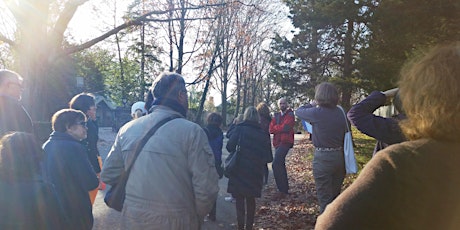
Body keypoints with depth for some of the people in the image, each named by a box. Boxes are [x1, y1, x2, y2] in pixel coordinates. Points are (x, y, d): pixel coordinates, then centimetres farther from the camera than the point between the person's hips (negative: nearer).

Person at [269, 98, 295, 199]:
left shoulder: (290, 115, -2)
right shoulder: (276, 115, 16)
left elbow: (285, 128, -17)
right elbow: (271, 129, 3)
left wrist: (276, 127, -3)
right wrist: (280, 128, -12)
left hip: (285, 142, -8)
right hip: (277, 142, 8)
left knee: (275, 164, -20)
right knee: (280, 165, 15)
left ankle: (282, 191, -13)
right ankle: (285, 188, 29)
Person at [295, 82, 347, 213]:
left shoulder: (317, 112, -15)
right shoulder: (340, 112, 1)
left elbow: (298, 111, 0)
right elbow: (346, 130, 10)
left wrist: (312, 104, 14)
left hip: (323, 157, -6)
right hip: (339, 156, 6)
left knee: (324, 198, 4)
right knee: (336, 195, 22)